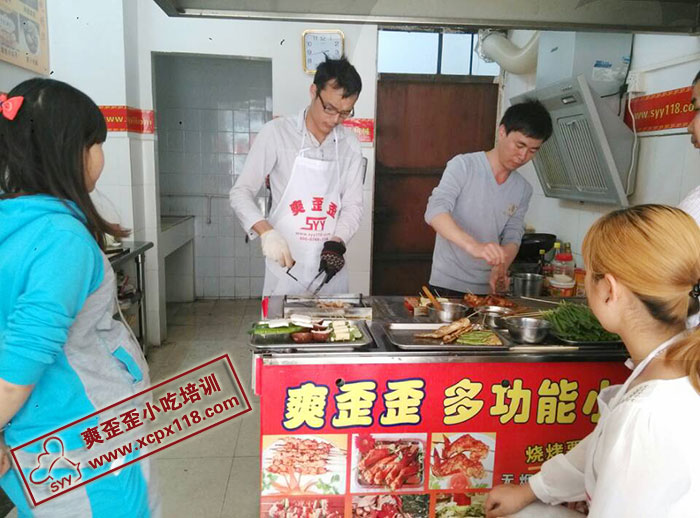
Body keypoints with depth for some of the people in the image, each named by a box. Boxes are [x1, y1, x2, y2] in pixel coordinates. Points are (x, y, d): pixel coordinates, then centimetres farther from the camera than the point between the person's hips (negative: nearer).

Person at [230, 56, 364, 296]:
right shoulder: (276, 132, -7)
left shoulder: (350, 145, 3)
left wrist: (336, 243, -12)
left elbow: (353, 205, 5)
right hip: (285, 267, -3)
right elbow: (241, 193, -6)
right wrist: (266, 231, -22)